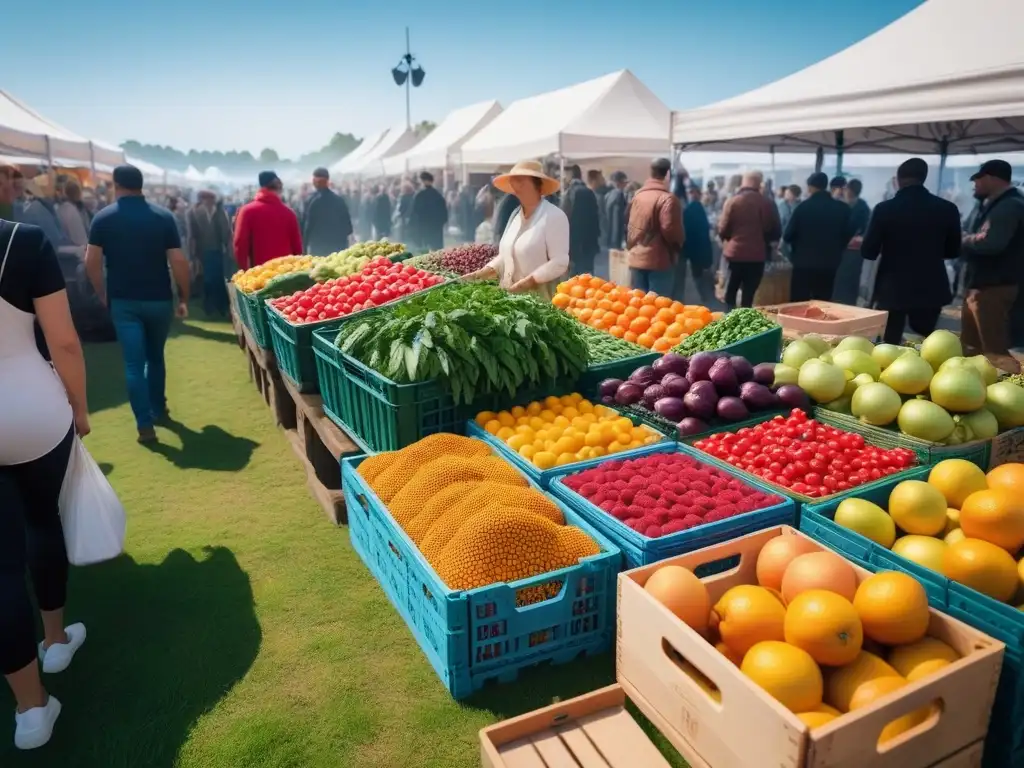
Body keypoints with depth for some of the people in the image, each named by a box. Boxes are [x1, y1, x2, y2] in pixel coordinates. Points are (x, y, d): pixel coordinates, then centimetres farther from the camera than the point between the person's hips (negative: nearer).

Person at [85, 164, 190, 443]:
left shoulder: (103, 218, -2)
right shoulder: (164, 216, -3)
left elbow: (92, 262, -5)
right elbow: (178, 261, -8)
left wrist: (103, 294, 9)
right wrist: (184, 298, 1)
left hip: (123, 300, -1)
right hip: (159, 299, 1)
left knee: (133, 362, 1)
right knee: (155, 356, 19)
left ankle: (145, 424, -3)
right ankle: (158, 409, 31)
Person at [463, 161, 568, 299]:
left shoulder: (554, 215, -11)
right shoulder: (516, 214, 12)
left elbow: (559, 262, -17)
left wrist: (528, 282, -25)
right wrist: (482, 273, 3)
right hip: (509, 296, 7)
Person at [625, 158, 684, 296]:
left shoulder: (637, 196, 8)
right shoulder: (667, 198, -15)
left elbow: (628, 225, 14)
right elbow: (670, 229, -19)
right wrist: (678, 247, -1)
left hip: (636, 259, 7)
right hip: (658, 261, -7)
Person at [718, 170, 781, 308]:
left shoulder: (732, 201, -7)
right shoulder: (767, 203, -3)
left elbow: (722, 230, -4)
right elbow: (776, 232, 5)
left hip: (735, 252, 0)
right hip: (757, 255, 0)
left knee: (730, 292, 13)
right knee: (748, 294, 5)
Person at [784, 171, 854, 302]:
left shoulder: (804, 207, -9)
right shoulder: (842, 208, 2)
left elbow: (788, 236, -5)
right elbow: (847, 235, 9)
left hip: (804, 262, -3)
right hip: (829, 264, 3)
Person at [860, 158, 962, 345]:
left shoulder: (885, 208, -11)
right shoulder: (947, 209, -2)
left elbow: (868, 252, -7)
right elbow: (953, 251, 9)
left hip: (892, 289, -3)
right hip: (931, 289, 3)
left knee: (889, 343, 6)